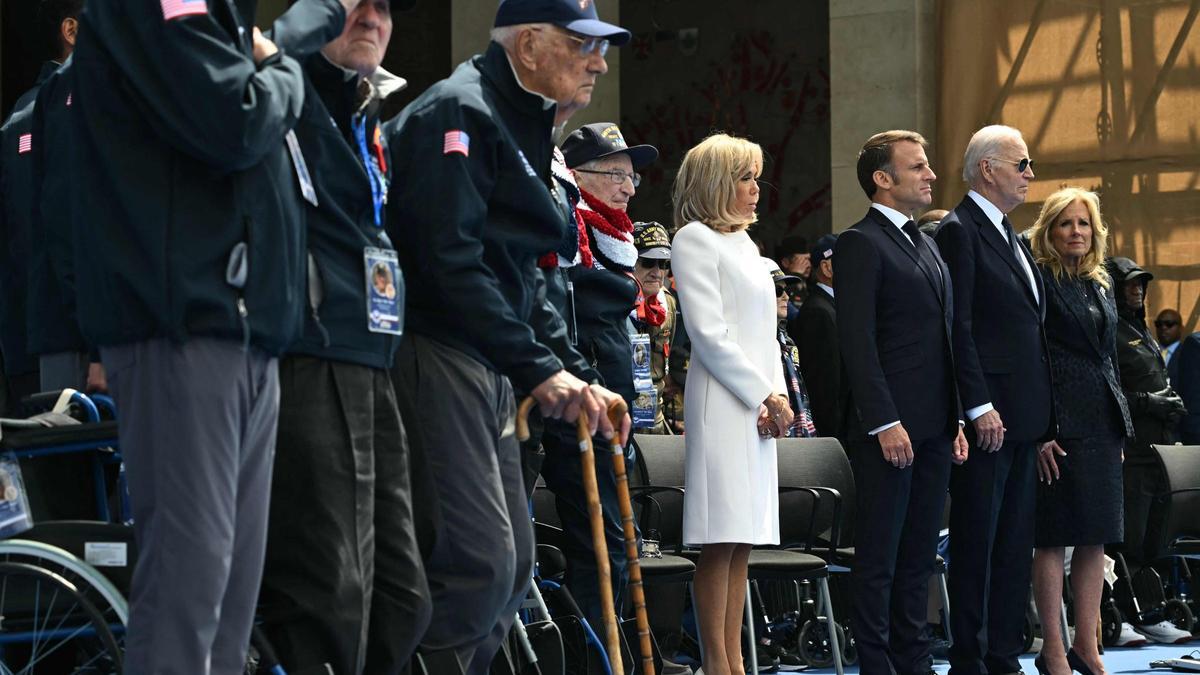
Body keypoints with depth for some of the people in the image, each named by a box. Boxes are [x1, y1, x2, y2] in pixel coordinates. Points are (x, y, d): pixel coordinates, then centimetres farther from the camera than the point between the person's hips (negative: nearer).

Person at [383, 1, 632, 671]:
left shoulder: (527, 127, 20)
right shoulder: (461, 112, -11)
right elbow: (452, 259, -22)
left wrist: (581, 376, 14)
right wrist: (538, 368, -23)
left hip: (486, 363, 11)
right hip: (434, 351, -11)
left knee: (512, 563, 10)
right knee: (480, 560, -17)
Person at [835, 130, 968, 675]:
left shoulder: (928, 246, 20)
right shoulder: (860, 244, -7)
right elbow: (858, 343, -14)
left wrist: (957, 420, 15)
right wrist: (885, 423, -19)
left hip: (934, 428, 8)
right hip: (890, 429, -8)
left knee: (919, 554, 10)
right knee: (879, 558, -4)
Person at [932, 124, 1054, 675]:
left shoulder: (1008, 236, 19)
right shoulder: (960, 231, -9)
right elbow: (958, 327, -16)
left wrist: (1042, 416, 14)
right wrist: (980, 408, -20)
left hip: (1022, 418, 9)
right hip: (988, 416, -9)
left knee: (1015, 543, 10)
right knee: (976, 542, -4)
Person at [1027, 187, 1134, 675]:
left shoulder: (1100, 287, 17)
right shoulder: (1038, 281, -6)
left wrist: (1121, 426, 15)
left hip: (1102, 424, 7)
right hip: (1059, 423, -7)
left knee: (1096, 538, 8)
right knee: (1055, 537, -4)